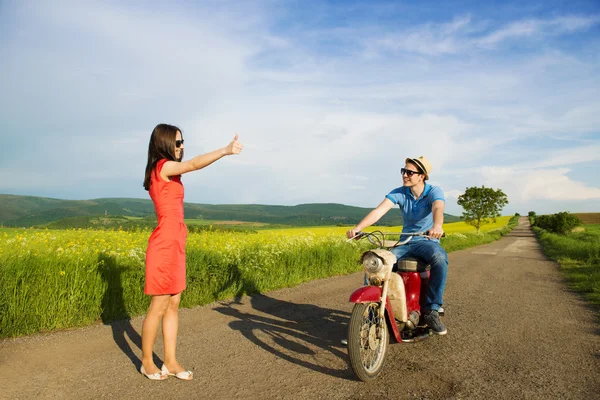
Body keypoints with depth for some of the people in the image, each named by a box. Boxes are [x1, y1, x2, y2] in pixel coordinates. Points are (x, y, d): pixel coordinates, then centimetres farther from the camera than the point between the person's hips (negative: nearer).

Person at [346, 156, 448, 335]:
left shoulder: (434, 192, -10)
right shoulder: (399, 193, -3)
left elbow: (438, 209, -32)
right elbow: (379, 210, -17)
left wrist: (437, 226, -57)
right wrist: (357, 228, -34)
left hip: (428, 241, -2)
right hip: (404, 243, 3)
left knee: (440, 258, -38)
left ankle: (431, 311, -25)